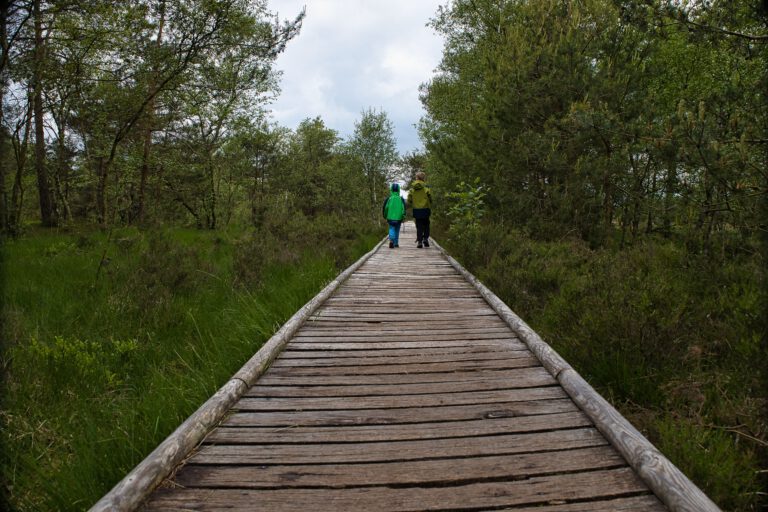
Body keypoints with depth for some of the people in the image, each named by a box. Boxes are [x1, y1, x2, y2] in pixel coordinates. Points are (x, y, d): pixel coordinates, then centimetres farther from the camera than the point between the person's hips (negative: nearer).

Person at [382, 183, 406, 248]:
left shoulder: (389, 199, -4)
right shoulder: (401, 199, -2)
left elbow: (385, 208, 0)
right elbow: (404, 208, -3)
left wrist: (385, 216, 14)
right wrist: (403, 217, 4)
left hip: (390, 217, -1)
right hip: (398, 218, 1)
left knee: (391, 229, 5)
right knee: (397, 230, 15)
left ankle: (391, 240, -21)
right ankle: (396, 243, 18)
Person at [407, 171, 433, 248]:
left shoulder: (412, 189, 2)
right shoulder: (426, 188, -5)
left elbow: (409, 201, 3)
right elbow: (430, 200, -3)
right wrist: (430, 209, 11)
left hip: (416, 210, 2)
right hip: (425, 209, -2)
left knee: (419, 226, 8)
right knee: (426, 225, 14)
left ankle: (419, 241, 3)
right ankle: (425, 238, 1)